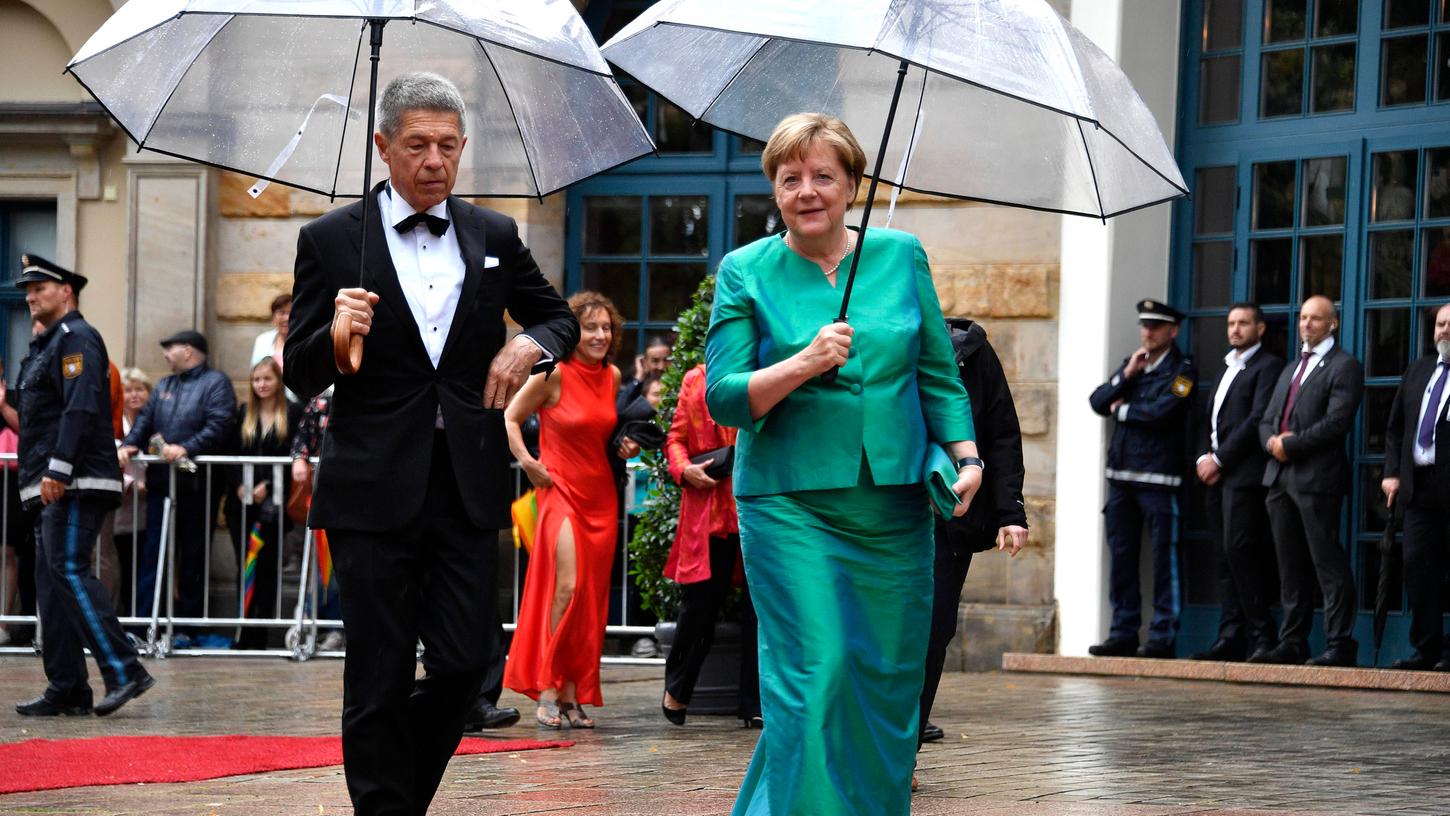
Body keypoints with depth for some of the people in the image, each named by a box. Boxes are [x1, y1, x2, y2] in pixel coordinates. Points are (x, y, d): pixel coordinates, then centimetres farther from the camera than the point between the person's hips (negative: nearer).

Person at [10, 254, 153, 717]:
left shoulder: (76, 339, -8)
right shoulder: (46, 345, 24)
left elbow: (81, 408, -19)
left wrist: (58, 470, -25)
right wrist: (40, 477, 18)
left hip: (76, 483, -10)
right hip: (54, 487, 10)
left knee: (69, 570, -17)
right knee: (52, 580, 7)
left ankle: (124, 671, -20)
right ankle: (66, 690, 7)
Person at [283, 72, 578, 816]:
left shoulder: (494, 237, 9)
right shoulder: (331, 240, 0)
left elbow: (560, 317, 23)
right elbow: (299, 377, 1)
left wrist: (530, 342, 0)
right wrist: (337, 334, -21)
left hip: (466, 484, 3)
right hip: (374, 492, -3)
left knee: (464, 663, 1)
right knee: (380, 681, 1)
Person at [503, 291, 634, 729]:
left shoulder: (612, 376, 9)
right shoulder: (554, 374, -8)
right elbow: (509, 418, -1)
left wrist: (625, 447, 8)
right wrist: (527, 462, -11)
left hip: (601, 495, 6)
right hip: (562, 491, -6)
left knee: (592, 596, 4)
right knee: (567, 587, -17)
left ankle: (573, 696, 9)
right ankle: (548, 690, -8)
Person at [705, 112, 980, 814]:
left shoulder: (900, 255, 9)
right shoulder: (745, 273, 1)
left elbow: (939, 375, 14)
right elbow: (722, 398, -5)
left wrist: (966, 456, 2)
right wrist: (805, 364, -19)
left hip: (894, 508, 3)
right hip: (789, 504, -3)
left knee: (890, 677, 5)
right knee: (813, 674, -14)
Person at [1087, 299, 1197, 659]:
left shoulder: (1181, 370, -3)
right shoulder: (1131, 363, 18)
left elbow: (1162, 412, -17)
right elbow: (1098, 401, 10)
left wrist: (1123, 410, -2)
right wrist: (1126, 375, -3)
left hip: (1159, 477, -6)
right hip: (1121, 473, 6)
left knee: (1164, 556, -3)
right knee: (1121, 555, 8)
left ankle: (1163, 637, 0)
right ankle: (1123, 634, 14)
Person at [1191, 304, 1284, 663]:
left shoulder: (1268, 367, -2)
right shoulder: (1226, 369, 24)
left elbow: (1257, 420, -12)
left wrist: (1219, 459, -13)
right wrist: (1203, 458, 4)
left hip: (1244, 474, -8)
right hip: (1216, 474, 8)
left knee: (1239, 549, -15)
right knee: (1224, 555, 4)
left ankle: (1262, 635, -11)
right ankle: (1231, 636, 4)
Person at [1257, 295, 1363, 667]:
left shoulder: (1344, 367, -2)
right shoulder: (1290, 369, 24)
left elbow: (1336, 423, -14)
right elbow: (1266, 420, 21)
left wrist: (1290, 444, -13)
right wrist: (1272, 441, -2)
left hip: (1318, 479, -8)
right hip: (1280, 476, 8)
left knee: (1328, 564, -8)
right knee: (1291, 566, 8)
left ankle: (1340, 645, -8)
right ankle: (1292, 642, 11)